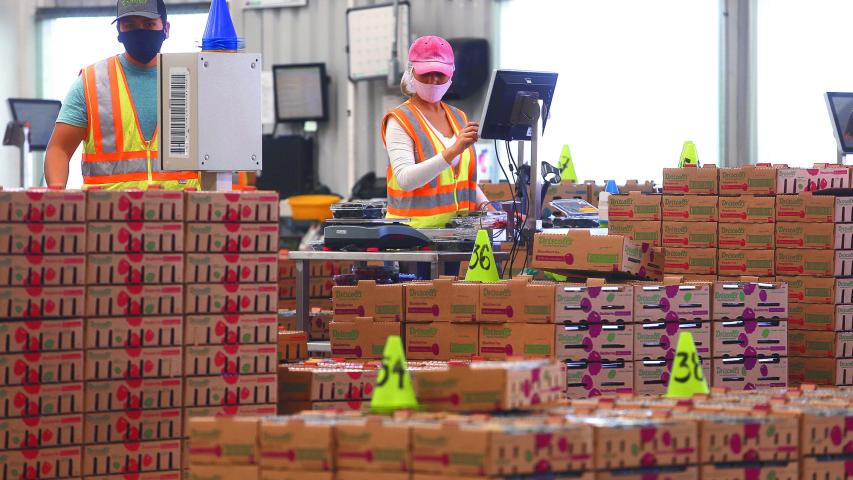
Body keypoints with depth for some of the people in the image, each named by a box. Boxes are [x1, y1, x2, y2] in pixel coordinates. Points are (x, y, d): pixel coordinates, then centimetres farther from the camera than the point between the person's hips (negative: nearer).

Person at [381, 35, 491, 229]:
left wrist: (485, 206, 8)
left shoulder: (459, 118, 18)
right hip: (415, 226, -5)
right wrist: (452, 152, -26)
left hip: (459, 228, 5)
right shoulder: (399, 121, -2)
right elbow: (405, 179, -17)